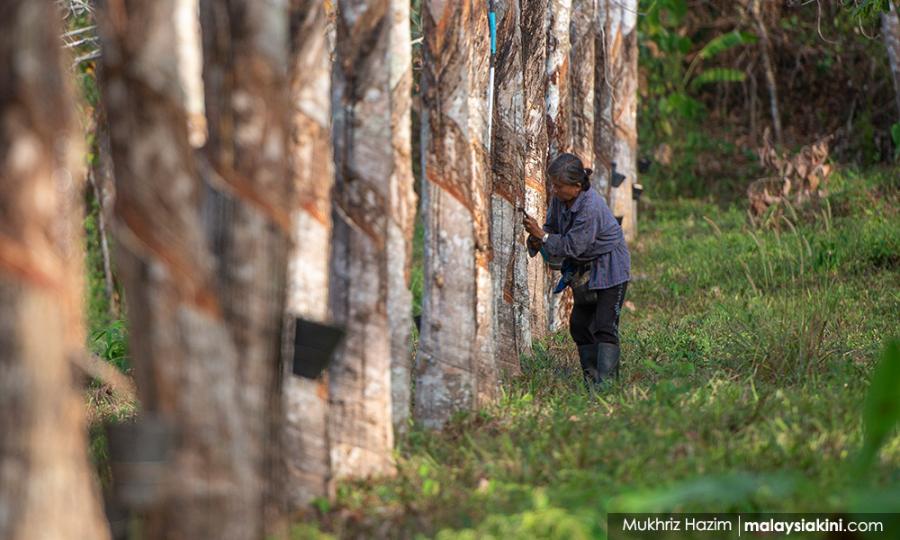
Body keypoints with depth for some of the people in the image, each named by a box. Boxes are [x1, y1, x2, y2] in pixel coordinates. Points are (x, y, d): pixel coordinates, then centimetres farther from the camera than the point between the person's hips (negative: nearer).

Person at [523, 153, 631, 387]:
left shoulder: (591, 207, -31)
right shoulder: (559, 199, -7)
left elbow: (572, 246, -28)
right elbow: (552, 227, 7)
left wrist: (541, 236, -26)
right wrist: (537, 239, -14)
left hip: (609, 269, -9)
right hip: (584, 268, 9)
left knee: (605, 326, -15)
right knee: (579, 324, 9)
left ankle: (606, 381, -17)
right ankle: (591, 379, 15)